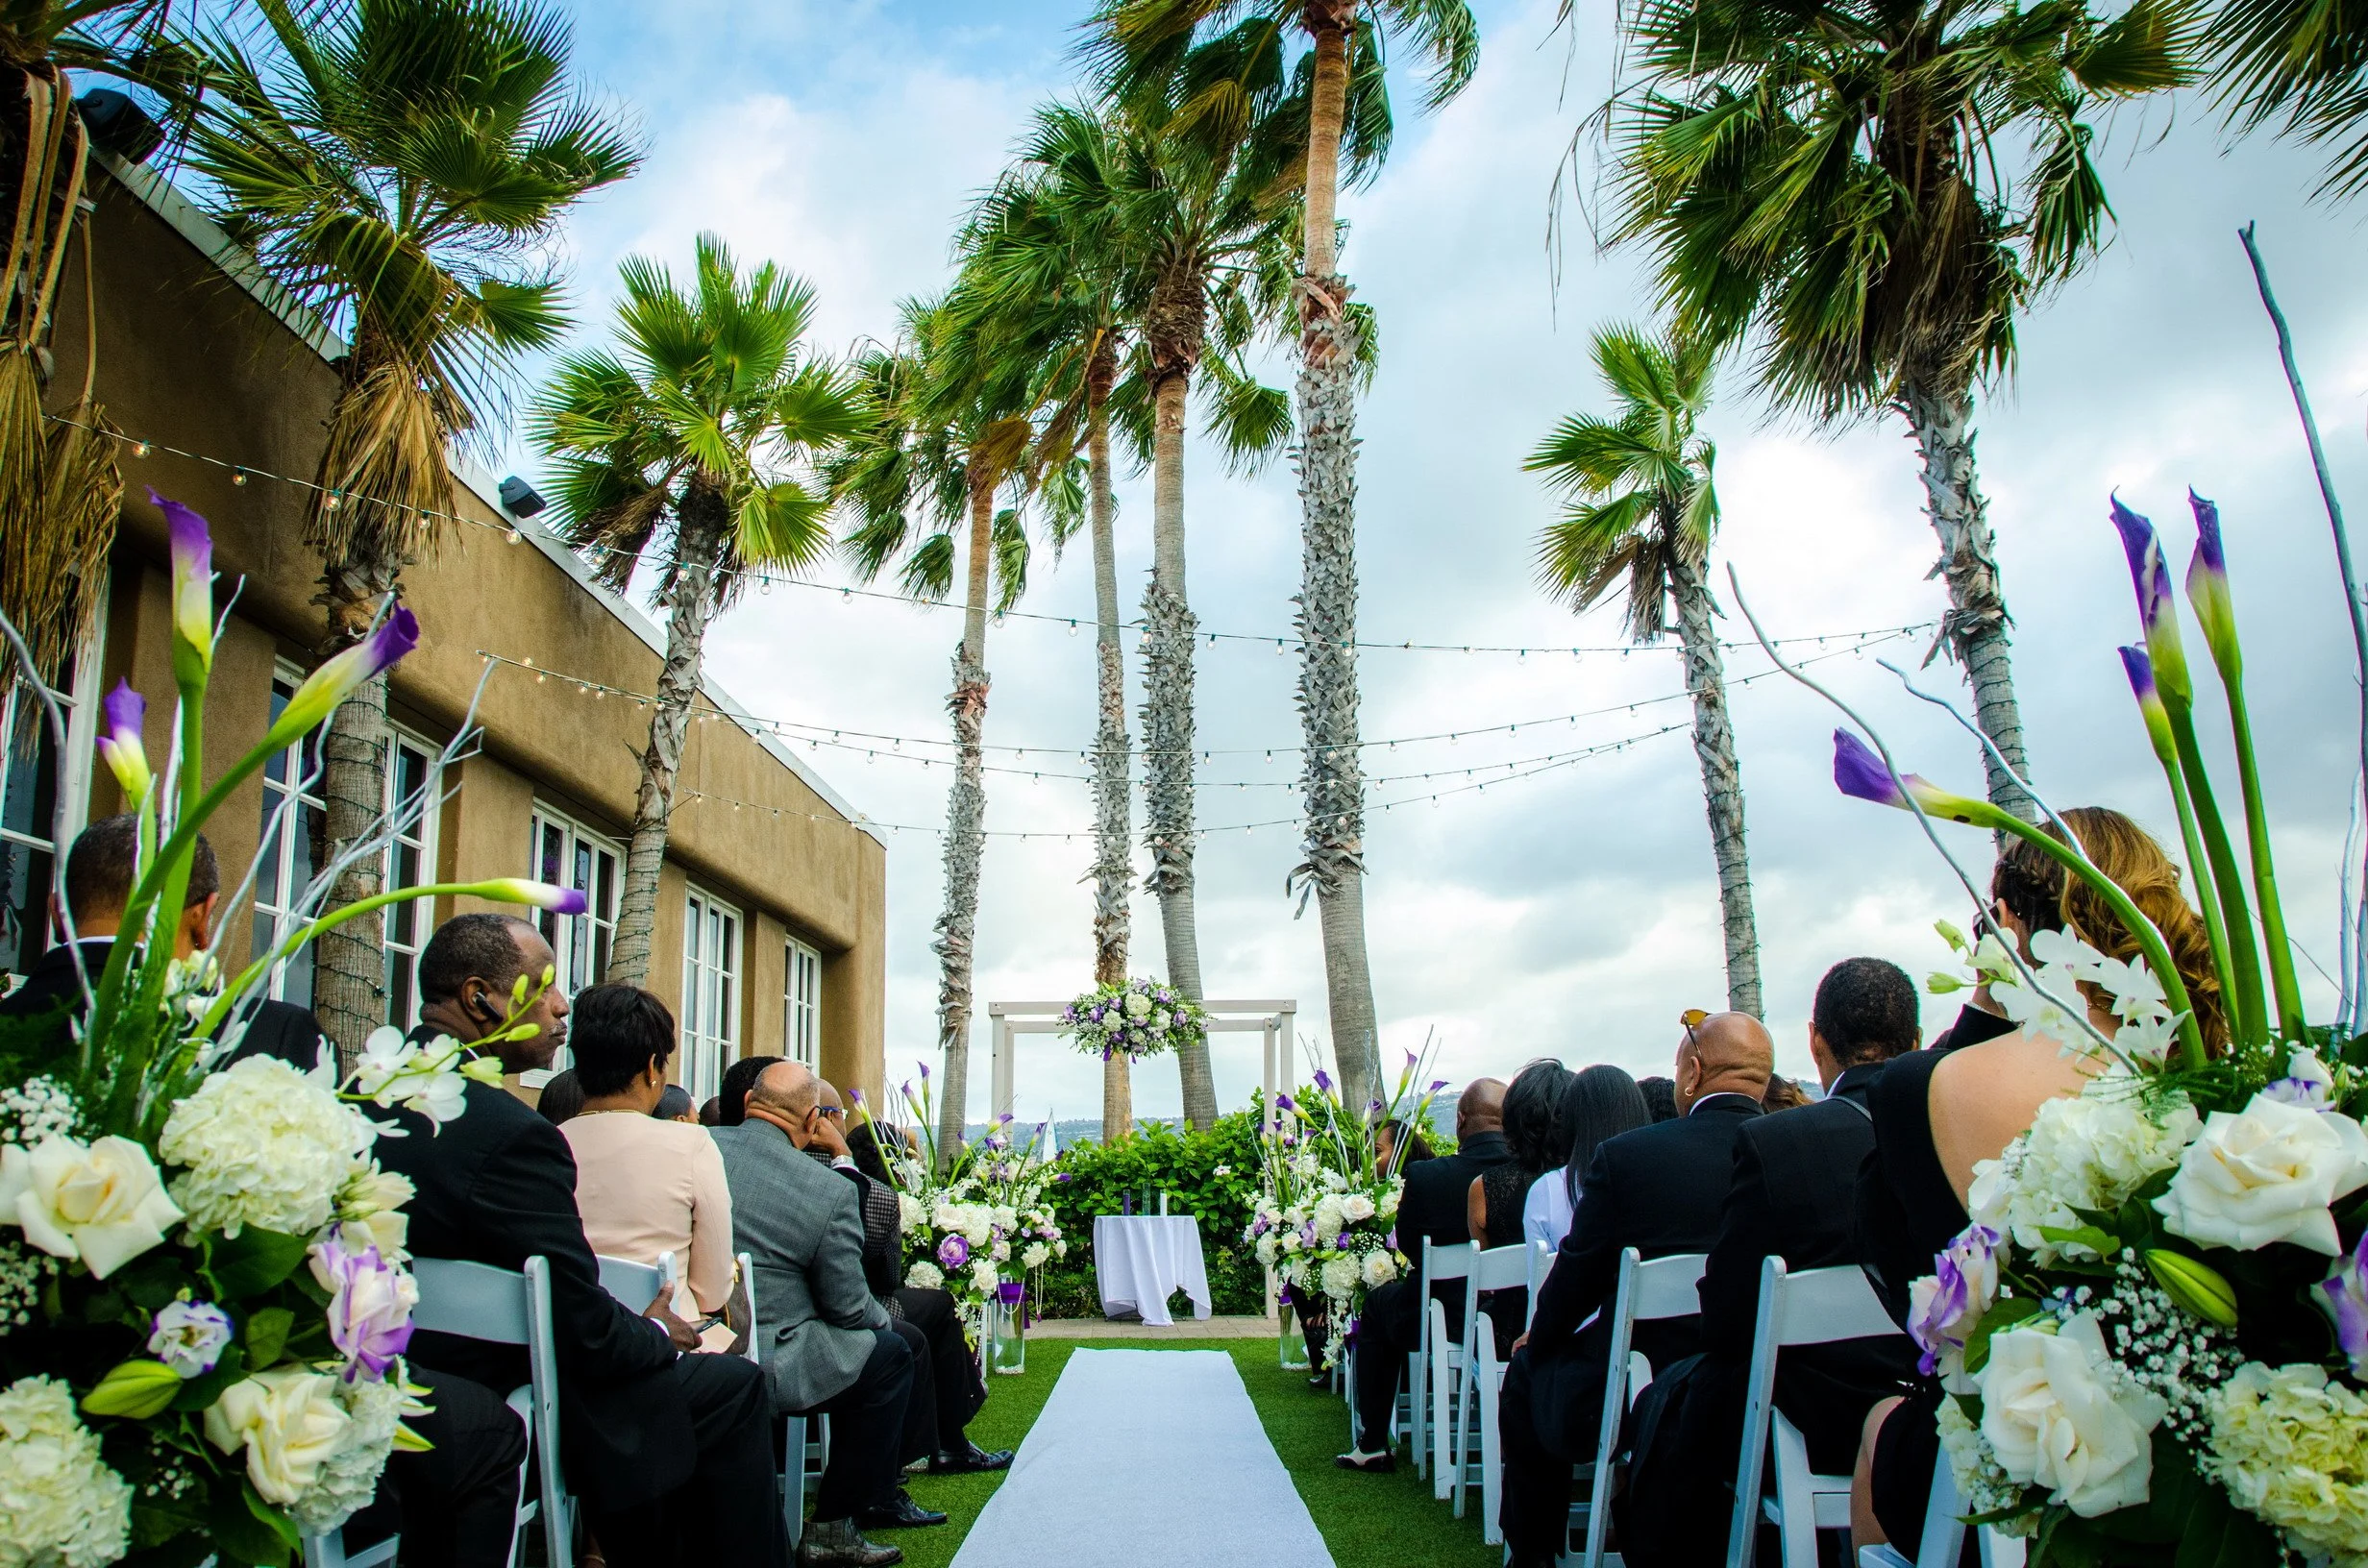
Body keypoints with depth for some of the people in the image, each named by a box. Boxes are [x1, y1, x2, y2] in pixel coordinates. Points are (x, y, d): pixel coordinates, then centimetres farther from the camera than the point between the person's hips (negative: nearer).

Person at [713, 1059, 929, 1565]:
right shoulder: (830, 1190, -15)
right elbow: (850, 1309, -7)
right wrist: (881, 1318, 17)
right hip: (763, 1370, -6)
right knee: (890, 1354, 15)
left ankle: (877, 1495, 36)